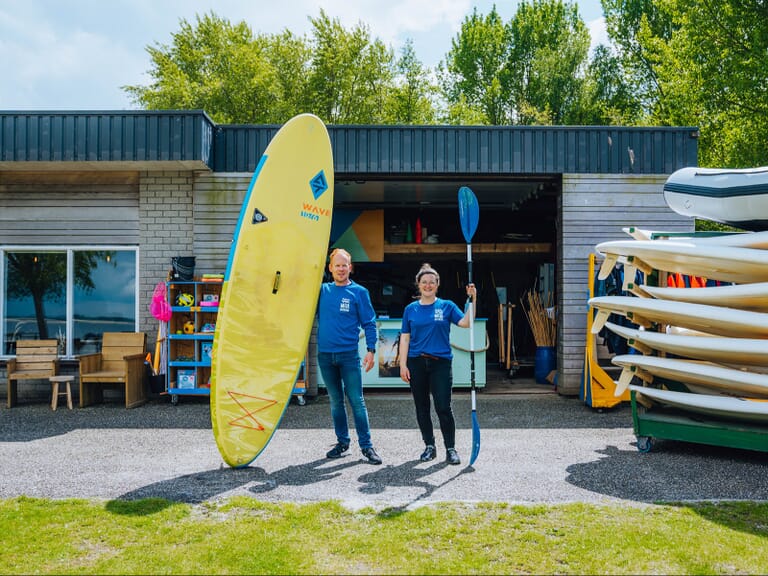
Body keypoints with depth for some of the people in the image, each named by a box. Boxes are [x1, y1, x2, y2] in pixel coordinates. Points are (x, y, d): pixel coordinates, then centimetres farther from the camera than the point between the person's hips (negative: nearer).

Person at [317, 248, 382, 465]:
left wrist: (371, 350, -8)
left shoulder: (359, 292, 0)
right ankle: (342, 441, 22)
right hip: (325, 355, 3)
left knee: (356, 400, -4)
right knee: (336, 401, 11)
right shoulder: (322, 290, 9)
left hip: (349, 355, -3)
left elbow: (369, 323, 0)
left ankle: (366, 445, 2)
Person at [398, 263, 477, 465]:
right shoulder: (410, 309, 8)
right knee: (422, 408, 9)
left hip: (441, 363, -2)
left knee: (443, 407, -6)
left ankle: (451, 448, 7)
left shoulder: (446, 306, 4)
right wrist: (403, 365, 0)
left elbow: (465, 322, -10)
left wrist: (472, 300, -19)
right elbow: (405, 338, 7)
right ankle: (429, 446, 23)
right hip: (416, 363, 2)